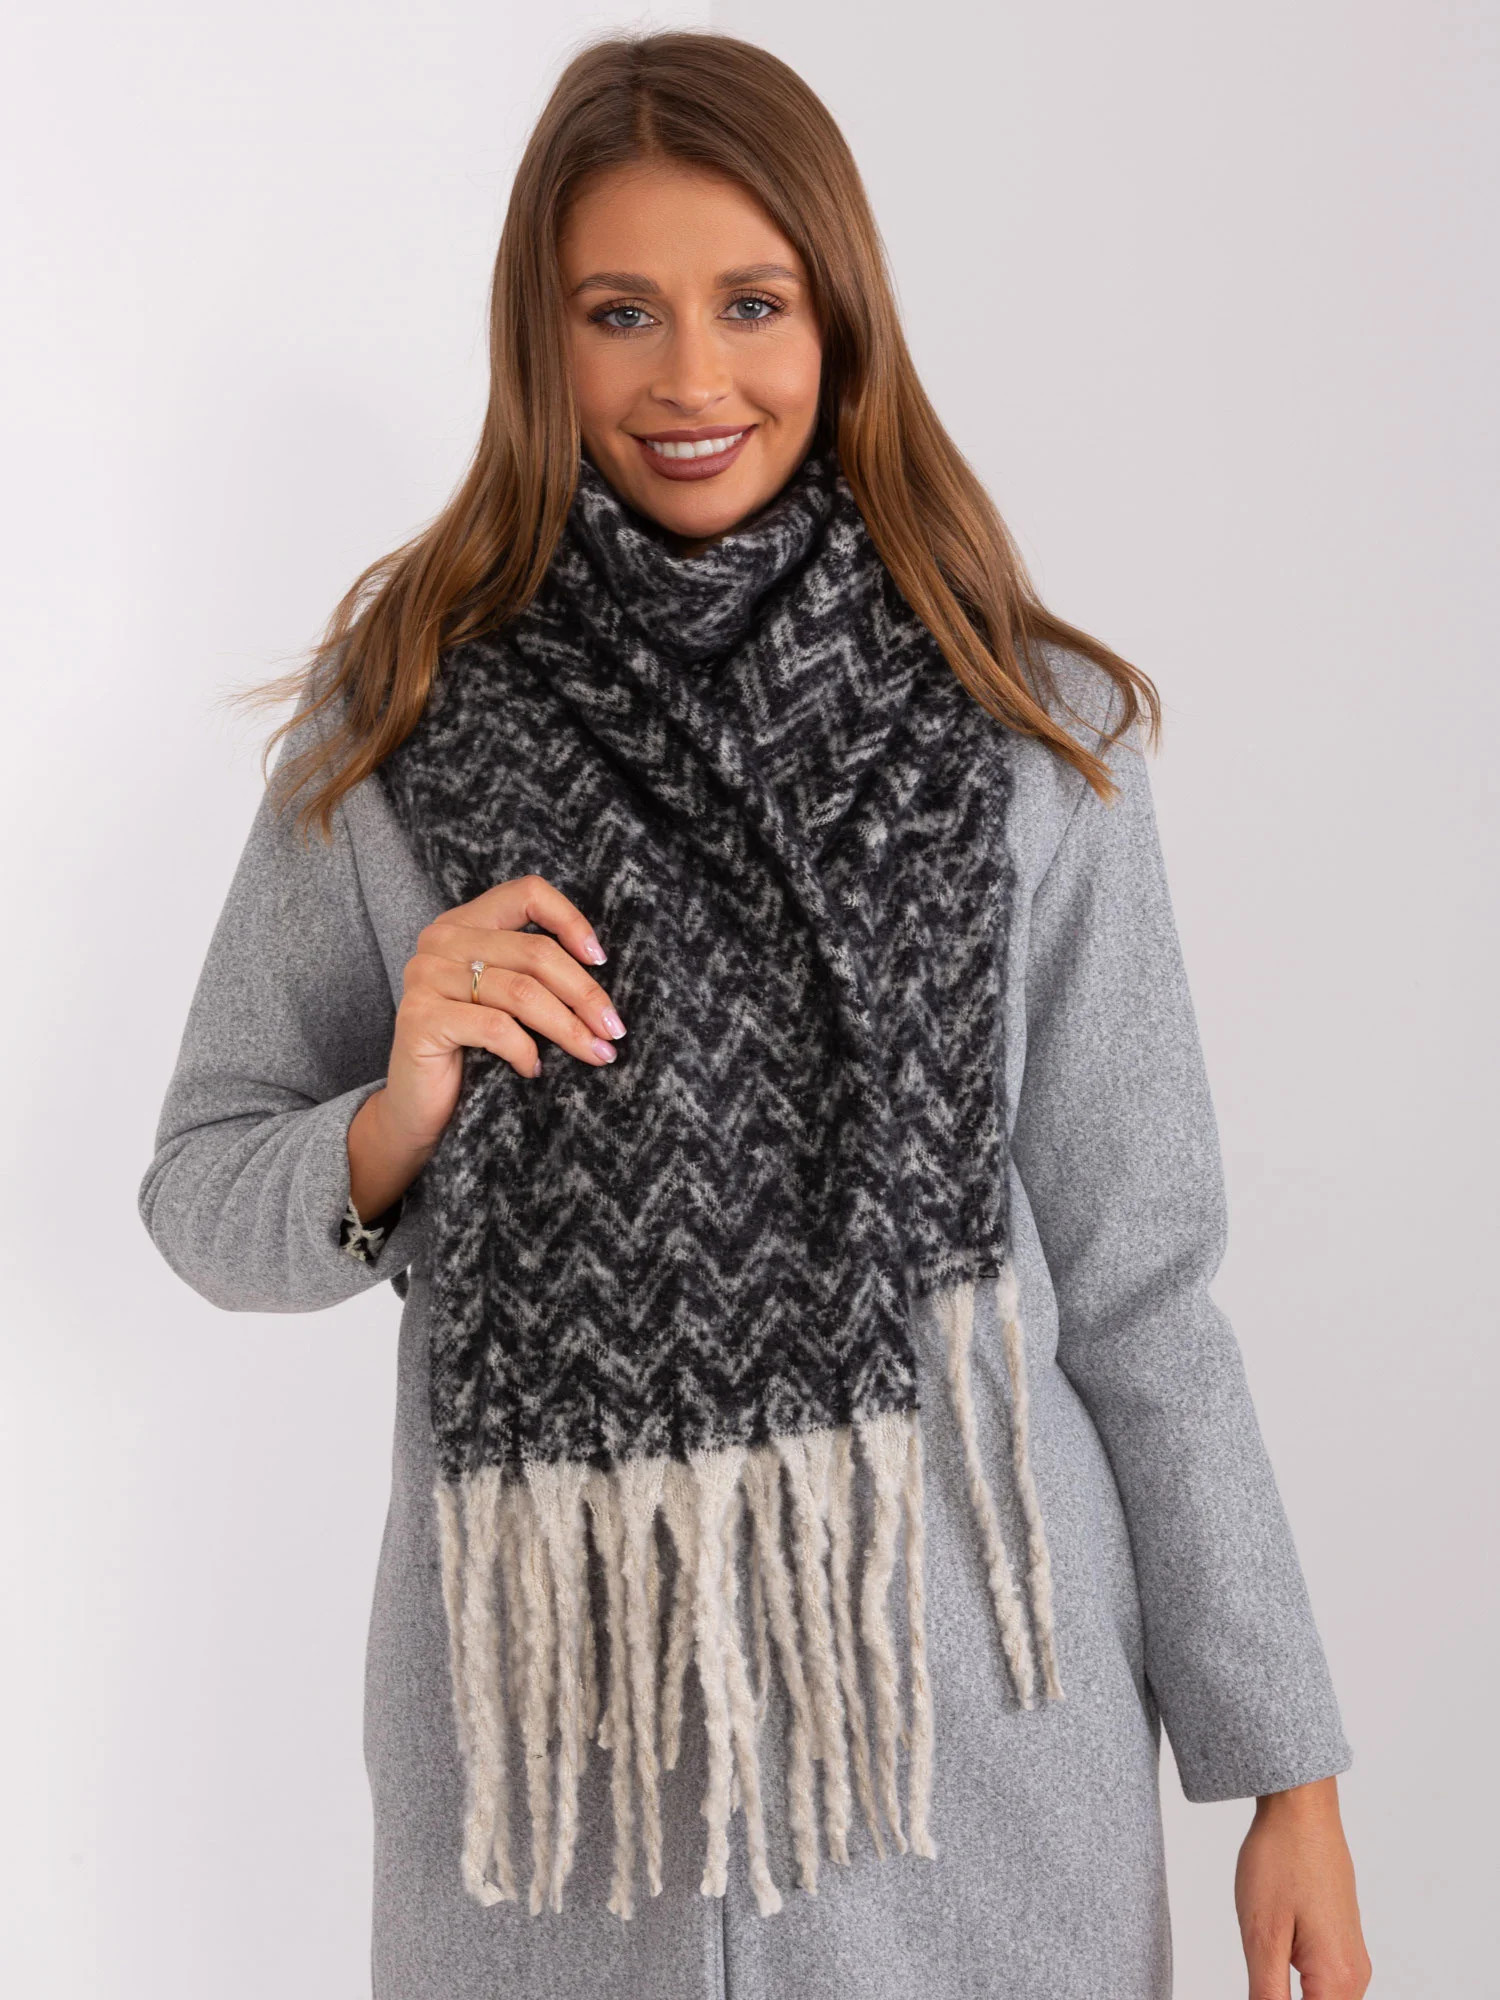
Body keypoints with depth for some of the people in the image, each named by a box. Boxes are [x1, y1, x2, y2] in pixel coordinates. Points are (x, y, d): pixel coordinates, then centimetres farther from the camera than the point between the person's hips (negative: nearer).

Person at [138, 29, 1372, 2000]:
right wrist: (393, 1124, -17)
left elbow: (1137, 1279, -1)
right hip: (549, 1697, 1)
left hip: (958, 1698, 0)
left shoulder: (1036, 730, -3)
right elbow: (204, 1201, 4)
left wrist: (1285, 1769, -1)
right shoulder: (396, 721, -2)